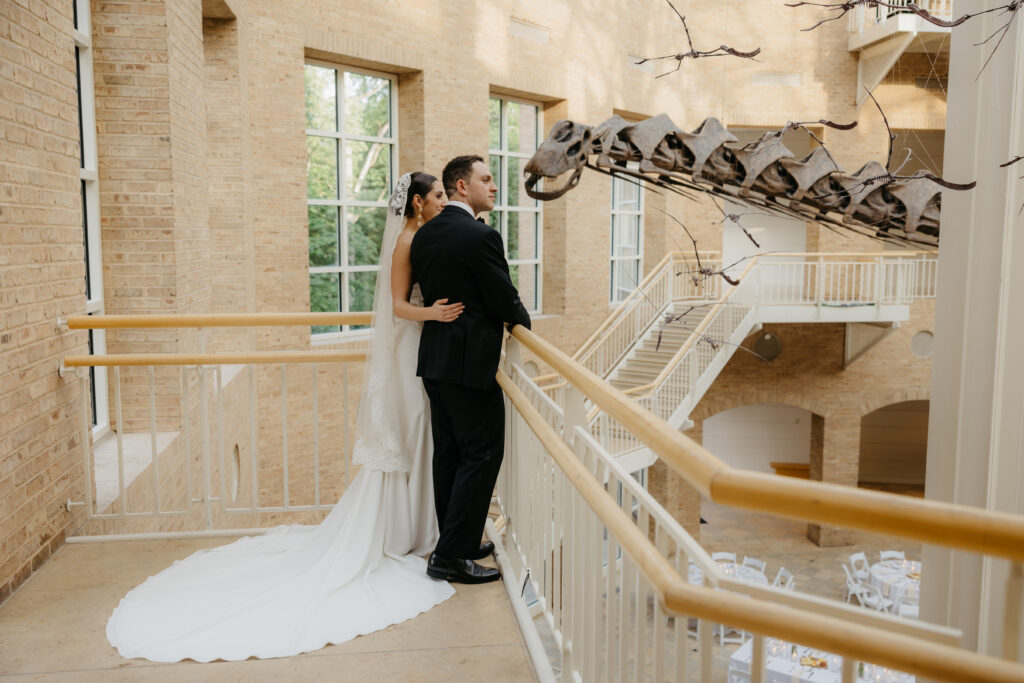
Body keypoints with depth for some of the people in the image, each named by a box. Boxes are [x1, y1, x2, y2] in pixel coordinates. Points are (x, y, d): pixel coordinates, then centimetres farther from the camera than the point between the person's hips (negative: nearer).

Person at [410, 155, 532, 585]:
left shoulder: (424, 235, 9)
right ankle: (451, 556, 2)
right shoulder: (481, 236, -16)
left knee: (449, 453, 15)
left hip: (435, 358, 9)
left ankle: (454, 542, 26)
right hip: (470, 361, -9)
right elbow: (505, 302, -12)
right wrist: (523, 321, 7)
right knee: (482, 454, -1)